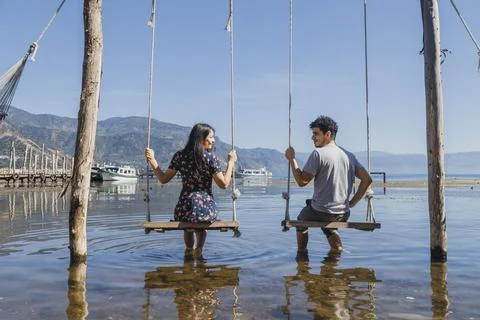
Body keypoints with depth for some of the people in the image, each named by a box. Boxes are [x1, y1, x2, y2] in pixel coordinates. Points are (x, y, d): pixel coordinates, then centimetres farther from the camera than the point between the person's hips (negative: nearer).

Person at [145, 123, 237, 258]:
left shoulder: (179, 156, 0)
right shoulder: (211, 157, -8)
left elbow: (163, 179, 5)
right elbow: (224, 184, -6)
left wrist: (152, 160, 15)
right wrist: (231, 162, 4)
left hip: (183, 209, 2)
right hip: (206, 210, -2)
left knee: (188, 220, 39)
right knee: (201, 224, 35)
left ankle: (189, 249, 33)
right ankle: (198, 249, 19)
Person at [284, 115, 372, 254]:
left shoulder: (318, 154, -14)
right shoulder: (349, 155, 6)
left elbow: (302, 181, -15)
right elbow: (367, 179, 7)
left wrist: (291, 159, -5)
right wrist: (352, 203, 11)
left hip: (319, 213, -5)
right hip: (343, 215, 5)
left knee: (301, 219, 29)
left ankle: (301, 253, 35)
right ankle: (338, 248, 25)